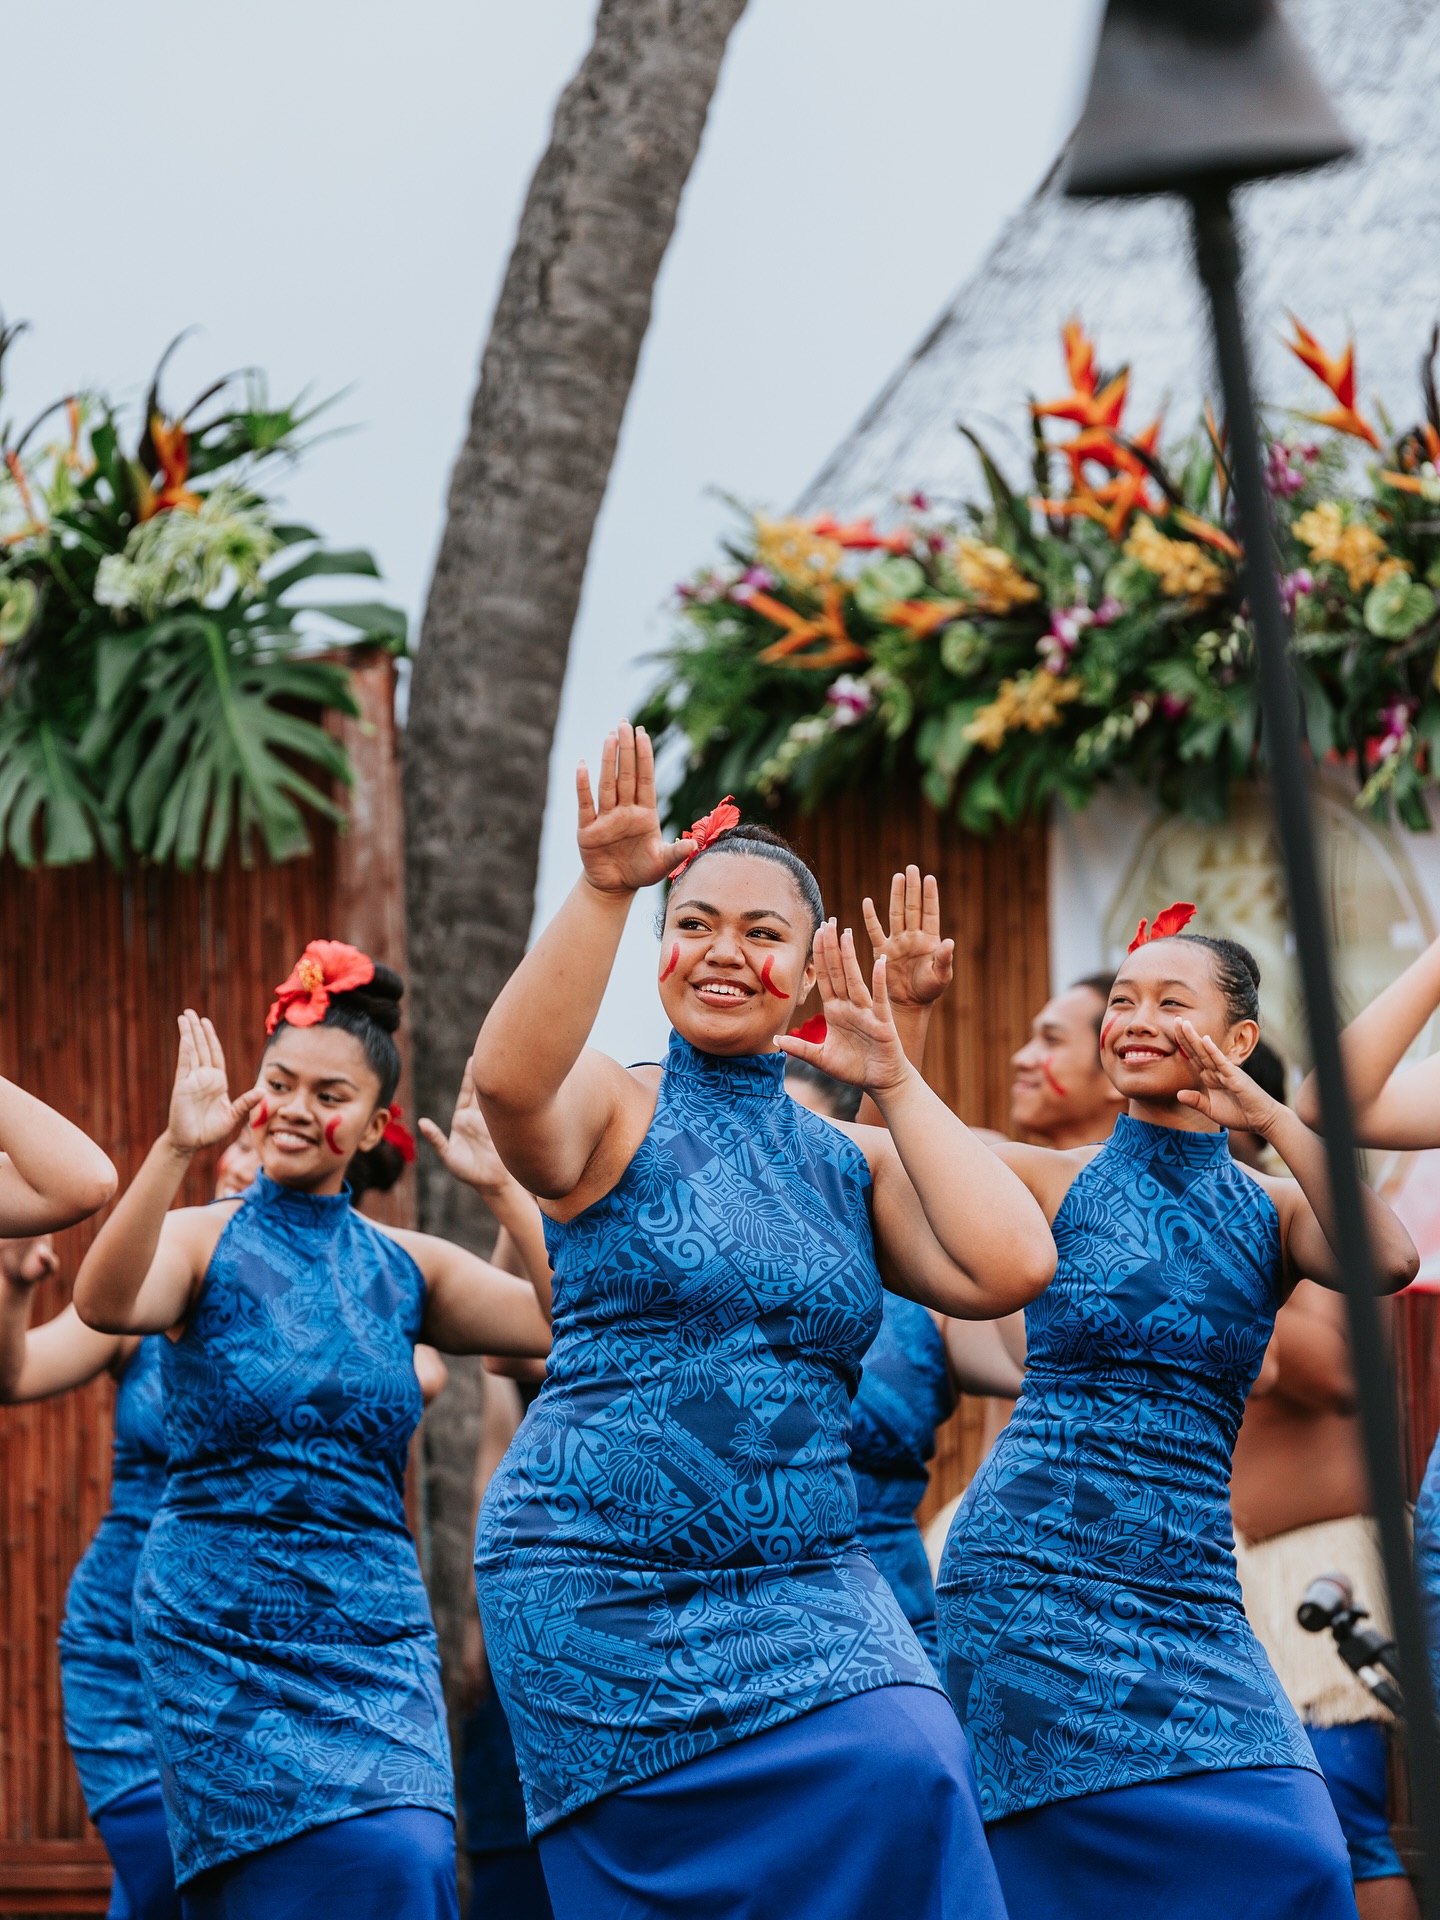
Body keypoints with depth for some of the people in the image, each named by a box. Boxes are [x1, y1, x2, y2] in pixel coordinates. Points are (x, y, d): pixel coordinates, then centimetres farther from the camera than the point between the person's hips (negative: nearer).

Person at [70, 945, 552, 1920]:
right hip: (223, 1632, -3)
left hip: (378, 1630, 4)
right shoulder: (205, 1242, -1)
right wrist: (177, 1148, -36)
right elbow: (106, 1303, -24)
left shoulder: (406, 1266, 10)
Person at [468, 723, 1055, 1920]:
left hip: (803, 1584, 3)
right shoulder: (612, 1113, 1)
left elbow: (1010, 1268, -4)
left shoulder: (853, 1161, 13)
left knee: (902, 1776, -21)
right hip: (602, 1585, -3)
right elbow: (509, 1077, -23)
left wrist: (893, 1076, 2)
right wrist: (603, 891, -33)